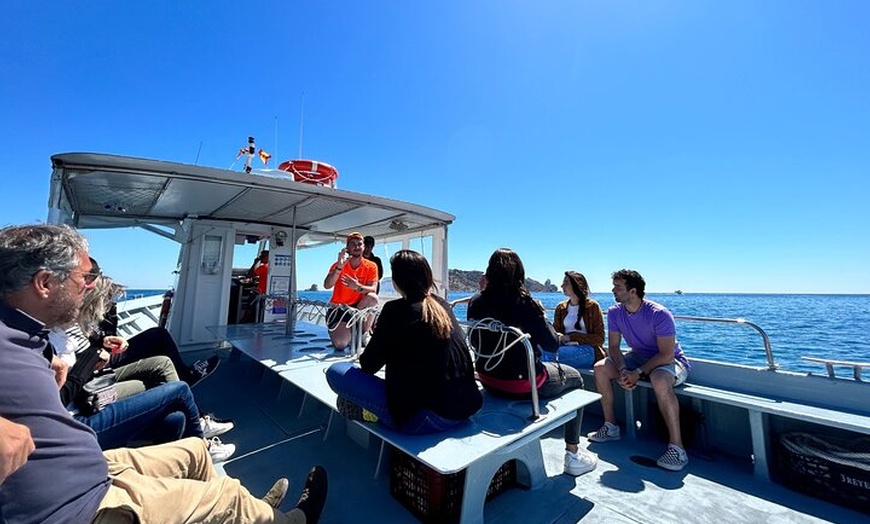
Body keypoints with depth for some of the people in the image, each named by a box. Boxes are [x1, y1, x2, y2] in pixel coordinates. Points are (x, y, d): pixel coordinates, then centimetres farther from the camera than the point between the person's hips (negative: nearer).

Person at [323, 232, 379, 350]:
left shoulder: (371, 266, -8)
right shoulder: (338, 265, -9)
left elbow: (373, 290, -19)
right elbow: (327, 286, -24)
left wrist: (358, 287, -40)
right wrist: (339, 267, -38)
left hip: (359, 306, 1)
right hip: (338, 307, -1)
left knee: (373, 297, -33)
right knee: (340, 344, -23)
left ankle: (364, 334, -12)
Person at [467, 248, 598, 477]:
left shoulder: (476, 303, -7)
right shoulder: (524, 303, -22)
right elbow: (552, 345, -13)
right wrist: (542, 316, 2)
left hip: (488, 381, 6)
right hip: (522, 384, -6)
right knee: (575, 378, 21)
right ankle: (573, 455, 27)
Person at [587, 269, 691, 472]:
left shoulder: (659, 314, -26)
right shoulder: (615, 312, -9)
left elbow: (666, 355, -26)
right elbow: (613, 346, -5)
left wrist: (638, 373, -29)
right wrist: (623, 370, -22)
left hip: (670, 361, -6)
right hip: (639, 356, 6)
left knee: (660, 380, -40)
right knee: (600, 368, -14)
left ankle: (676, 448, -26)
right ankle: (610, 427, 0)